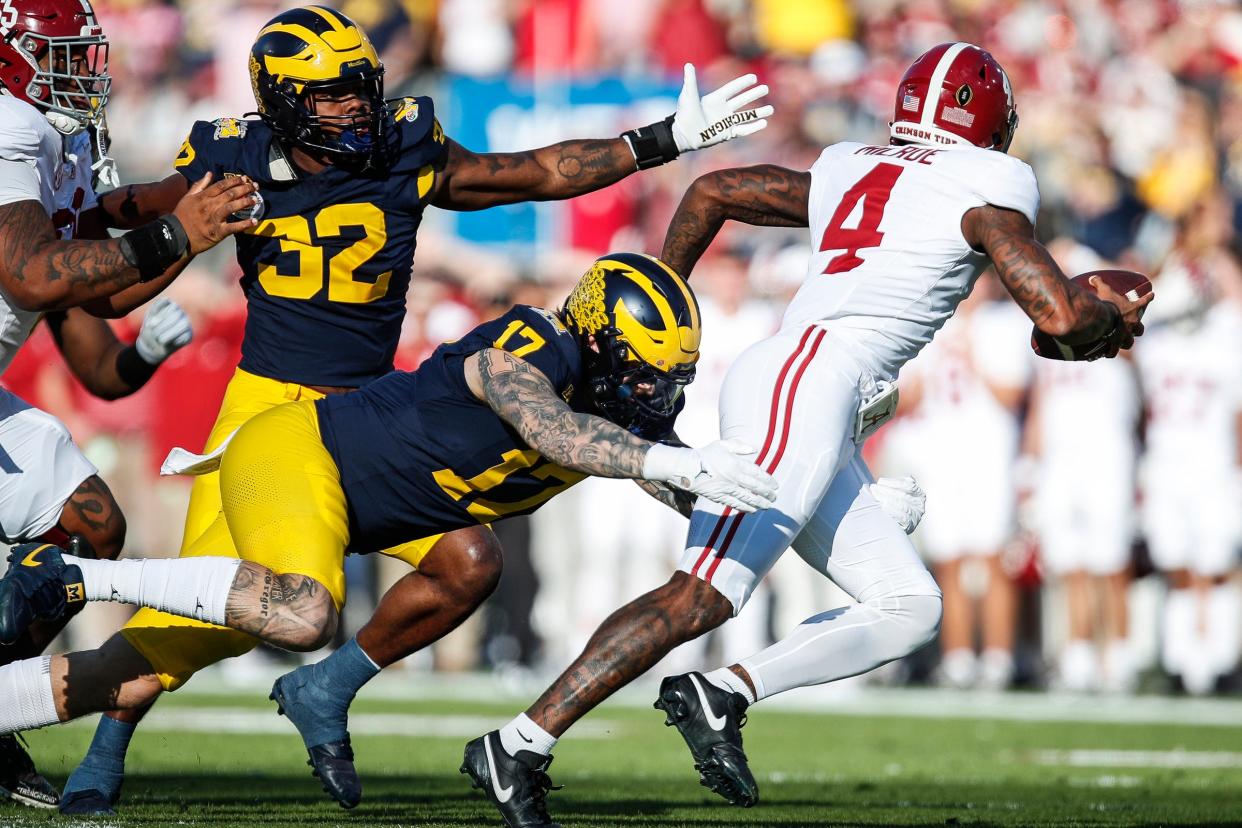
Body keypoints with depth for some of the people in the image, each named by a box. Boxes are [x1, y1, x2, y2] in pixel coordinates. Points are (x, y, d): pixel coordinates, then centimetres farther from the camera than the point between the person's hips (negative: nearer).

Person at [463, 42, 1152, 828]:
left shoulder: (848, 170, 24)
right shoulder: (988, 187, 2)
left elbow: (711, 191, 30)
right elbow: (1059, 312, -6)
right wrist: (1111, 319, 16)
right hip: (808, 385, -9)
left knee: (909, 607, 9)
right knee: (701, 598, -15)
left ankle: (722, 695, -2)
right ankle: (522, 744, -19)